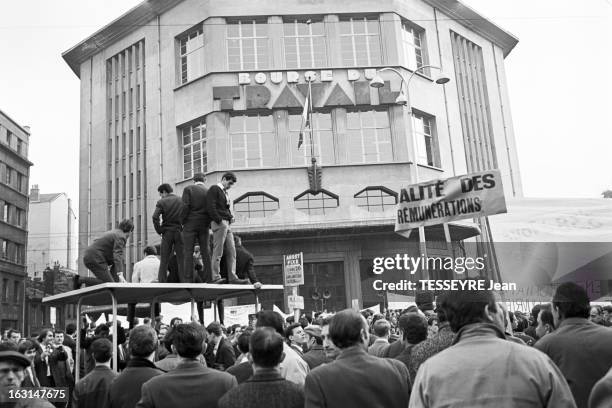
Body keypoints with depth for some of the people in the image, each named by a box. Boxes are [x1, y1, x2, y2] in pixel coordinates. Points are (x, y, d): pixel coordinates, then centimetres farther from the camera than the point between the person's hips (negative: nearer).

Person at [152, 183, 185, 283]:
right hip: (179, 232, 1)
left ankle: (161, 282, 2)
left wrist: (159, 230, -3)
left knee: (164, 261, 4)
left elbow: (155, 217, -13)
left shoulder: (161, 202, -1)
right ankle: (185, 281, -2)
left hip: (167, 233, -1)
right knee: (182, 259, 3)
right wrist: (184, 227, 5)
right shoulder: (181, 200, 5)